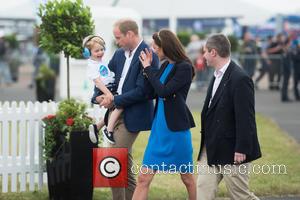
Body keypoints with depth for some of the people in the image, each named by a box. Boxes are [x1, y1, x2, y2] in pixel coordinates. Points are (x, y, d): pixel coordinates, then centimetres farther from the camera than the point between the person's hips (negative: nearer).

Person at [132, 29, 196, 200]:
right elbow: (152, 93, 12)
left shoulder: (184, 67, -13)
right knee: (144, 178, 0)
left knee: (187, 177, 9)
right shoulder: (166, 66, 9)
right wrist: (148, 68, 4)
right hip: (159, 127, 7)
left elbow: (163, 91, -20)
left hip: (176, 128, -7)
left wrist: (148, 68, -10)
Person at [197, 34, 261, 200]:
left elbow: (245, 117, -21)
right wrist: (206, 140, 16)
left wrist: (241, 150, -21)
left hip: (231, 150, -9)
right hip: (211, 149, 9)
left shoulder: (240, 79, -19)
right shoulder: (217, 75, 11)